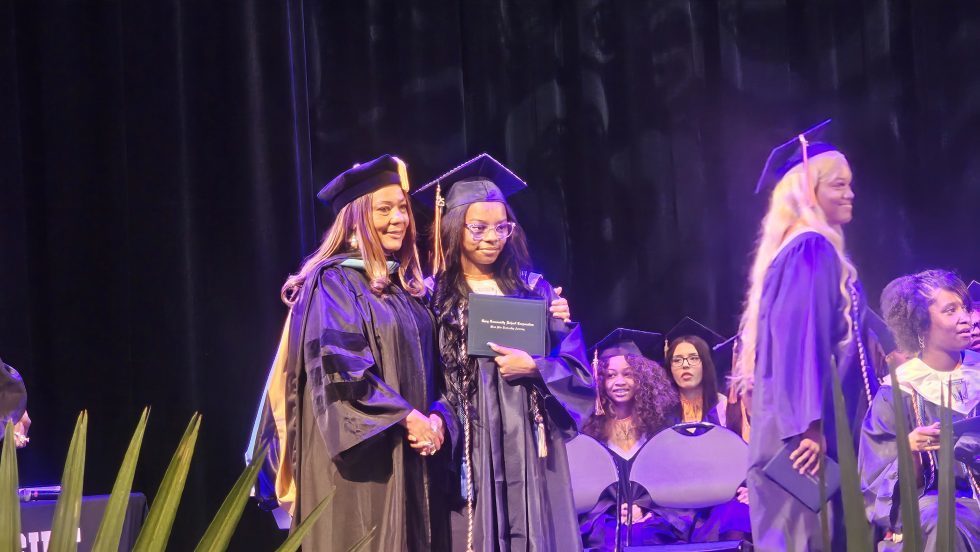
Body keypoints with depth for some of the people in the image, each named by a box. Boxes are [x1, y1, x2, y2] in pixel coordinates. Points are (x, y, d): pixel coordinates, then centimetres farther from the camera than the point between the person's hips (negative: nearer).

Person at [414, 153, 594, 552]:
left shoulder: (533, 290, 10)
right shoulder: (433, 297, 4)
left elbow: (578, 372, 6)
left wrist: (533, 368, -11)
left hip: (529, 455, 2)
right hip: (467, 455, -2)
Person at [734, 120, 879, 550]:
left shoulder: (798, 250, 20)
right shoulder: (813, 249, -11)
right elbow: (805, 339, -21)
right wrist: (811, 426, -27)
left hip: (791, 426, 10)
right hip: (810, 429, -10)